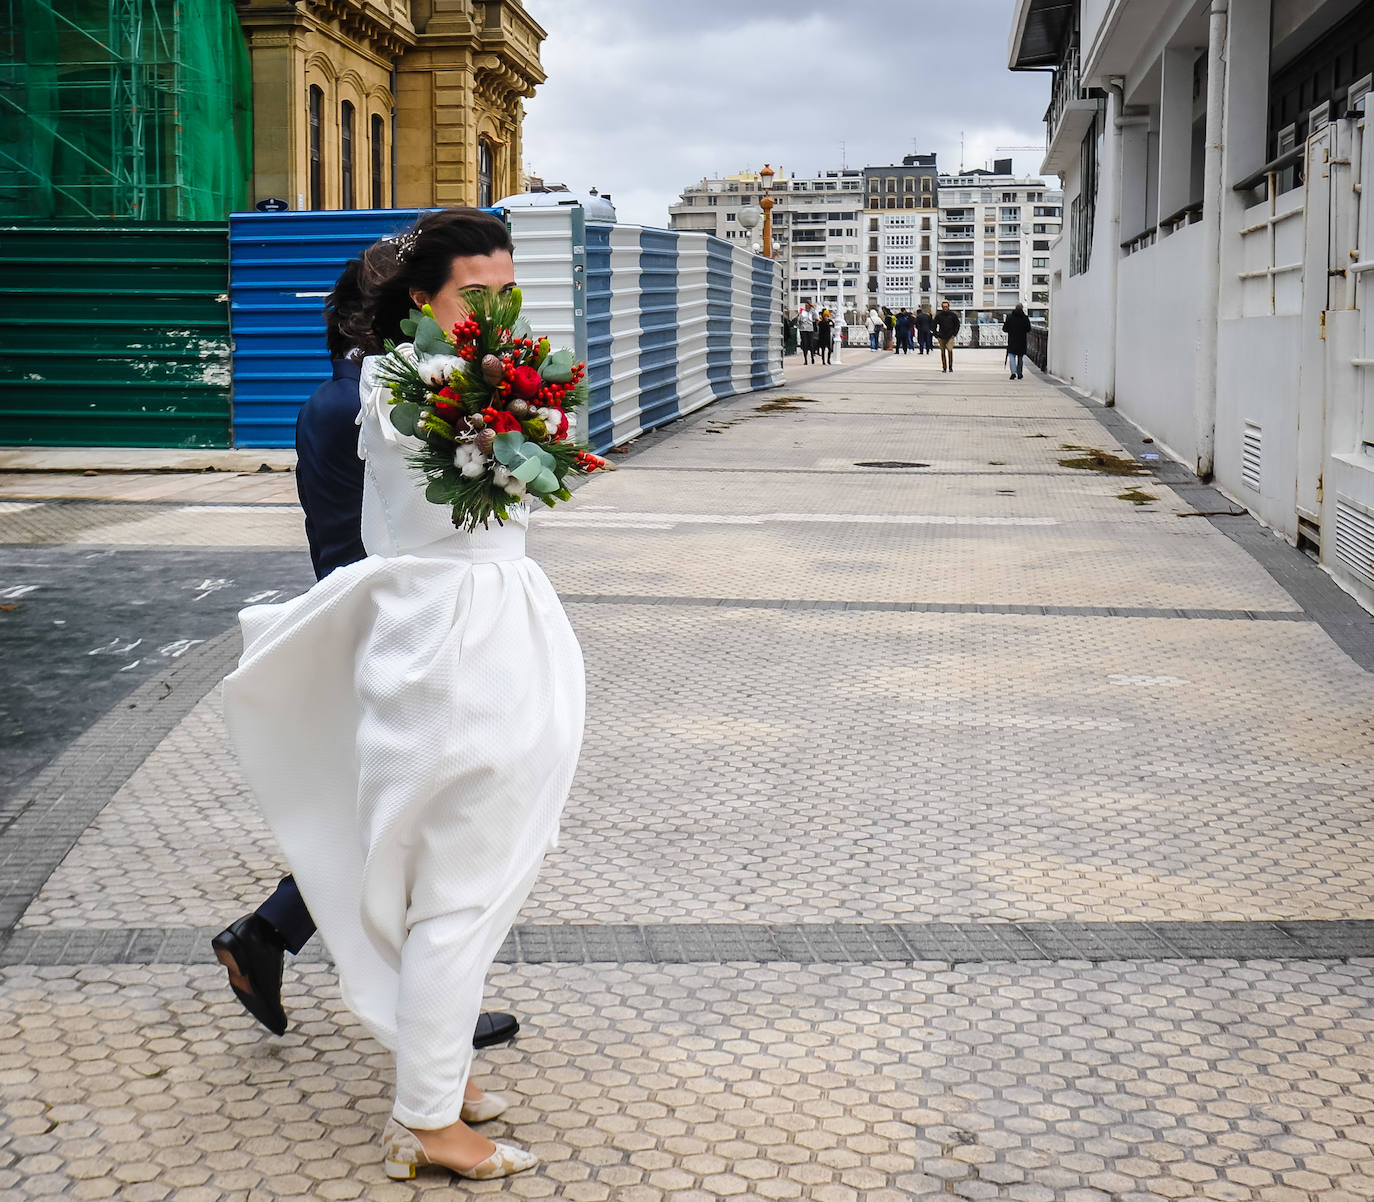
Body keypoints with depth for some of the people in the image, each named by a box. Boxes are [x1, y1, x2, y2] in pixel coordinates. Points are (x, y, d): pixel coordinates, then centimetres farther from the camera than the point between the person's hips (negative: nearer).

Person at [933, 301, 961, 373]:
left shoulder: (953, 315, 2)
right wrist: (936, 334, 3)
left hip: (950, 336, -2)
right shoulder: (938, 315, 4)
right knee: (943, 352, 4)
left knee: (950, 350, -14)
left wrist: (955, 333, 1)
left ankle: (950, 367, -5)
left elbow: (957, 324, 11)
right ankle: (944, 367, 12)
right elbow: (934, 325, 12)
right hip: (941, 336, 2)